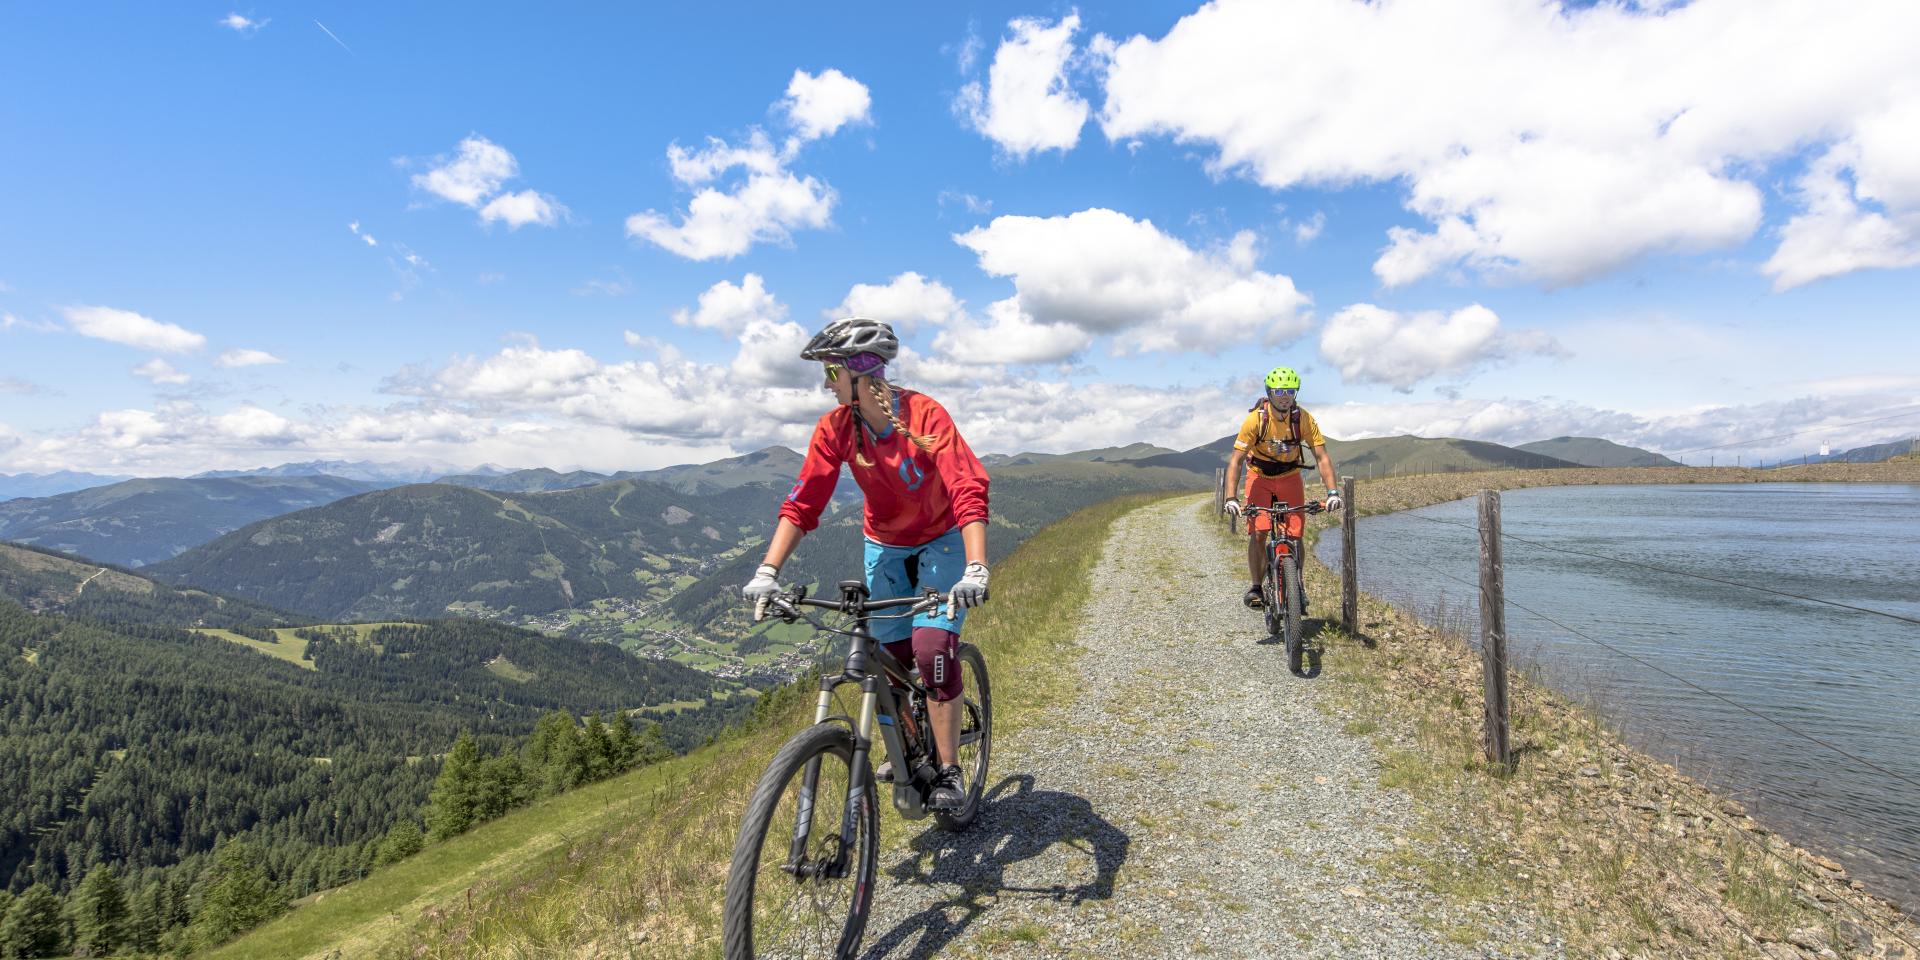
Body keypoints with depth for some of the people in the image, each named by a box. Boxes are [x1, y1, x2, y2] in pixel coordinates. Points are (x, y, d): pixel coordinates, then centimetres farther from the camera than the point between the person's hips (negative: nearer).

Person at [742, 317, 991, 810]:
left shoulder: (925, 414, -27)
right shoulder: (835, 427, -14)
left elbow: (969, 492, -35)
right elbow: (802, 502, -17)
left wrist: (975, 568, -46)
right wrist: (768, 571, -27)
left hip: (941, 541, -4)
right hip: (884, 546, 4)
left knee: (933, 650, -19)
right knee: (889, 660, 4)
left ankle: (948, 773, -2)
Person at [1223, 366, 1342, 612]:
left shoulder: (1304, 419, -18)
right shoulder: (1256, 419, -23)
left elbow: (1322, 456, -17)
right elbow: (1236, 460, -23)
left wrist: (1332, 492, -30)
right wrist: (1231, 498, -33)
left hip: (1290, 477, 1)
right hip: (1260, 476, -1)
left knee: (1295, 535, -6)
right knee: (1257, 534, -15)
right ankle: (1256, 586, -1)